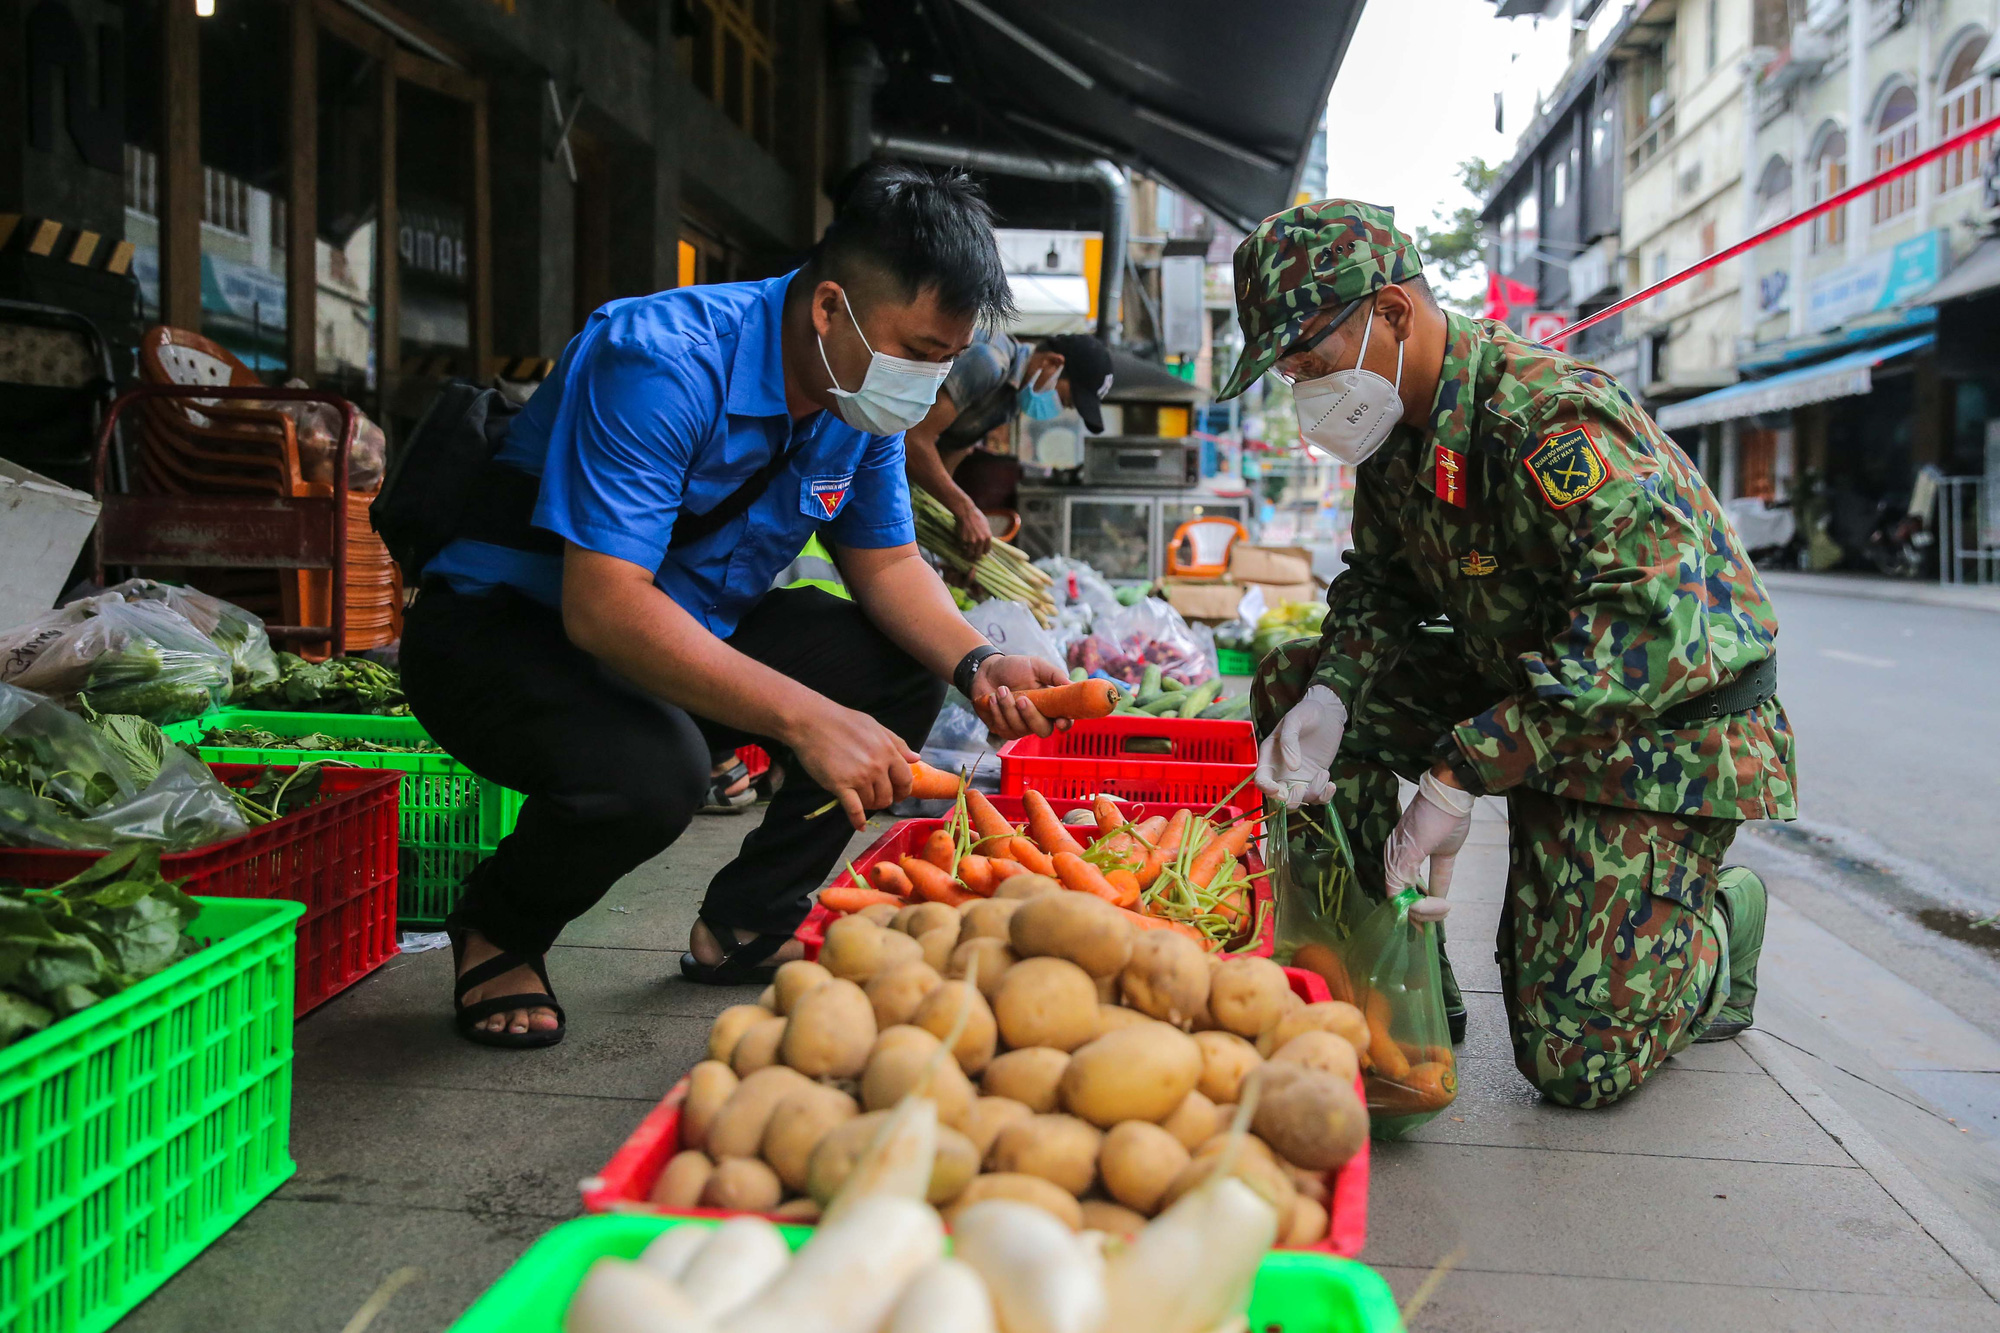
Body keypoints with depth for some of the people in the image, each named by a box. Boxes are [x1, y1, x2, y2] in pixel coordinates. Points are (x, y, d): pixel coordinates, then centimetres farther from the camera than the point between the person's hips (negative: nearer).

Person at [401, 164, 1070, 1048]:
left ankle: (748, 923, 5)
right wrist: (804, 717, -42)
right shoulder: (663, 362, -30)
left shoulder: (865, 395, -5)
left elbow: (887, 563, 5)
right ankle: (496, 934, -2)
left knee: (906, 666, -5)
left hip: (694, 628, 8)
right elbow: (604, 607, -36)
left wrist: (976, 664, -15)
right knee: (651, 770, -37)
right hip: (508, 624, -7)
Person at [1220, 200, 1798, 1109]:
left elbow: (1656, 627, -39)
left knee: (1576, 1064, -12)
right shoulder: (1397, 425, -1)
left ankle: (1715, 929, 21)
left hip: (1669, 725, -8)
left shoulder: (1548, 419, -29)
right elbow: (1382, 586, 8)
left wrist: (1460, 773, -40)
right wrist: (1331, 695, -14)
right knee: (1294, 682, -6)